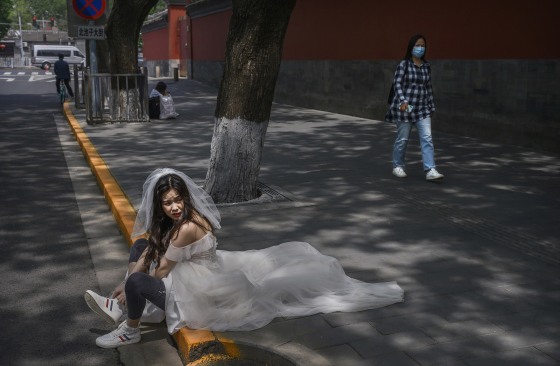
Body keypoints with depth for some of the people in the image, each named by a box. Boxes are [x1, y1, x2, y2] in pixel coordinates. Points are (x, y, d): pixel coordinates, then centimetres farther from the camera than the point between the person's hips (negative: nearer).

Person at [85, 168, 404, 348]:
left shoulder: (188, 227, -29)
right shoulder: (167, 220, -2)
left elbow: (161, 270, -19)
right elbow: (147, 254, 6)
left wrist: (130, 286, -4)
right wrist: (126, 285, -1)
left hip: (197, 292, -10)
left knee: (137, 283, -23)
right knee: (142, 245, 16)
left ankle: (130, 331, 5)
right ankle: (121, 306, 13)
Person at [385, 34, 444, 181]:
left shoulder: (426, 66, 9)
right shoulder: (404, 64, -5)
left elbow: (429, 87, 14)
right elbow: (397, 83, -13)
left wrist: (431, 106, 14)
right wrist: (403, 100, -27)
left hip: (422, 109, 4)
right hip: (405, 108, -4)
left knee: (427, 138, -6)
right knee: (402, 139, 6)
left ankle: (430, 170, -9)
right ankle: (398, 166, 24)